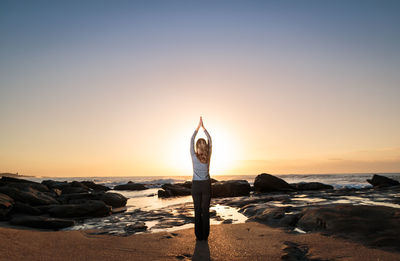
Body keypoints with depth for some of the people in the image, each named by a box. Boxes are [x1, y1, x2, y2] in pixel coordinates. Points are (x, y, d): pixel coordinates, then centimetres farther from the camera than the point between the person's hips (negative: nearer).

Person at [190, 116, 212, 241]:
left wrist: (198, 127, 6)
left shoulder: (194, 156, -10)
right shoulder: (208, 156, -5)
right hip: (206, 185, 1)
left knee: (197, 210, 5)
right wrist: (203, 127, 8)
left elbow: (191, 140, 1)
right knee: (205, 210, 5)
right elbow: (210, 140, 5)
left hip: (196, 185, -1)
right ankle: (205, 235, 9)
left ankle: (198, 235, 9)